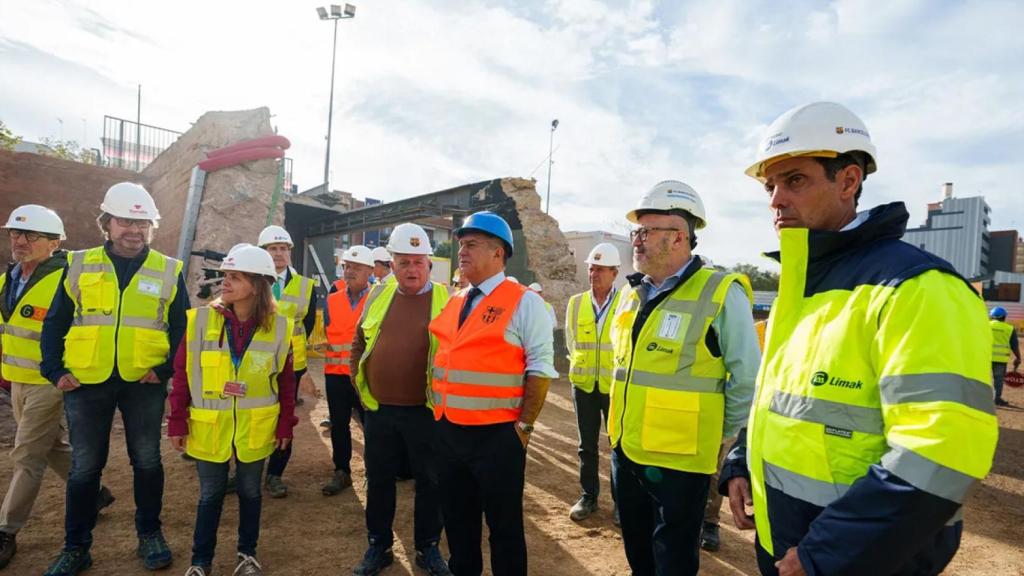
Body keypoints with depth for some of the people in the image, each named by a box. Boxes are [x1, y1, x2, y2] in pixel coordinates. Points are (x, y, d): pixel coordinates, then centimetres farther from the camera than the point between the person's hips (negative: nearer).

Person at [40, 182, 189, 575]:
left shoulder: (169, 271, 1)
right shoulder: (79, 265, 3)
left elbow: (182, 329, 3)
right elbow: (54, 323, 6)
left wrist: (167, 369, -8)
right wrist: (55, 370, -4)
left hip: (144, 383, -1)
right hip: (86, 384, 1)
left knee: (147, 461, 10)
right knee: (84, 466, 11)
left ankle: (149, 535, 28)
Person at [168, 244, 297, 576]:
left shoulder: (280, 327, -9)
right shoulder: (200, 320, -9)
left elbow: (286, 382, -1)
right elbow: (182, 374, -3)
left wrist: (285, 424, 1)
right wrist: (178, 422, -2)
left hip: (255, 430, 0)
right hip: (209, 429, 0)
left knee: (250, 491, 16)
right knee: (210, 495, 12)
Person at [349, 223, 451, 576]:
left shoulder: (446, 300, -6)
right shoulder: (378, 295, 6)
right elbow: (358, 344, 14)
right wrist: (361, 387, 8)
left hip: (425, 412, -3)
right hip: (379, 410, 3)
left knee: (429, 482, 11)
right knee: (379, 480, 16)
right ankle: (378, 546, 35)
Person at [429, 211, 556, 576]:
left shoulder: (524, 302, -10)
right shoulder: (453, 303, 10)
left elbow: (540, 368, -12)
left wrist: (524, 426, -13)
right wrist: (438, 412, 12)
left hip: (496, 434, -6)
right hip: (448, 430, 7)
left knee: (504, 523, 10)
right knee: (456, 518, 21)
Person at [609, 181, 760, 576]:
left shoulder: (720, 294, -15)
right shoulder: (631, 294, 6)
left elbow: (747, 380, -12)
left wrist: (721, 442, -4)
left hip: (678, 459, -6)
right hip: (625, 451, 7)